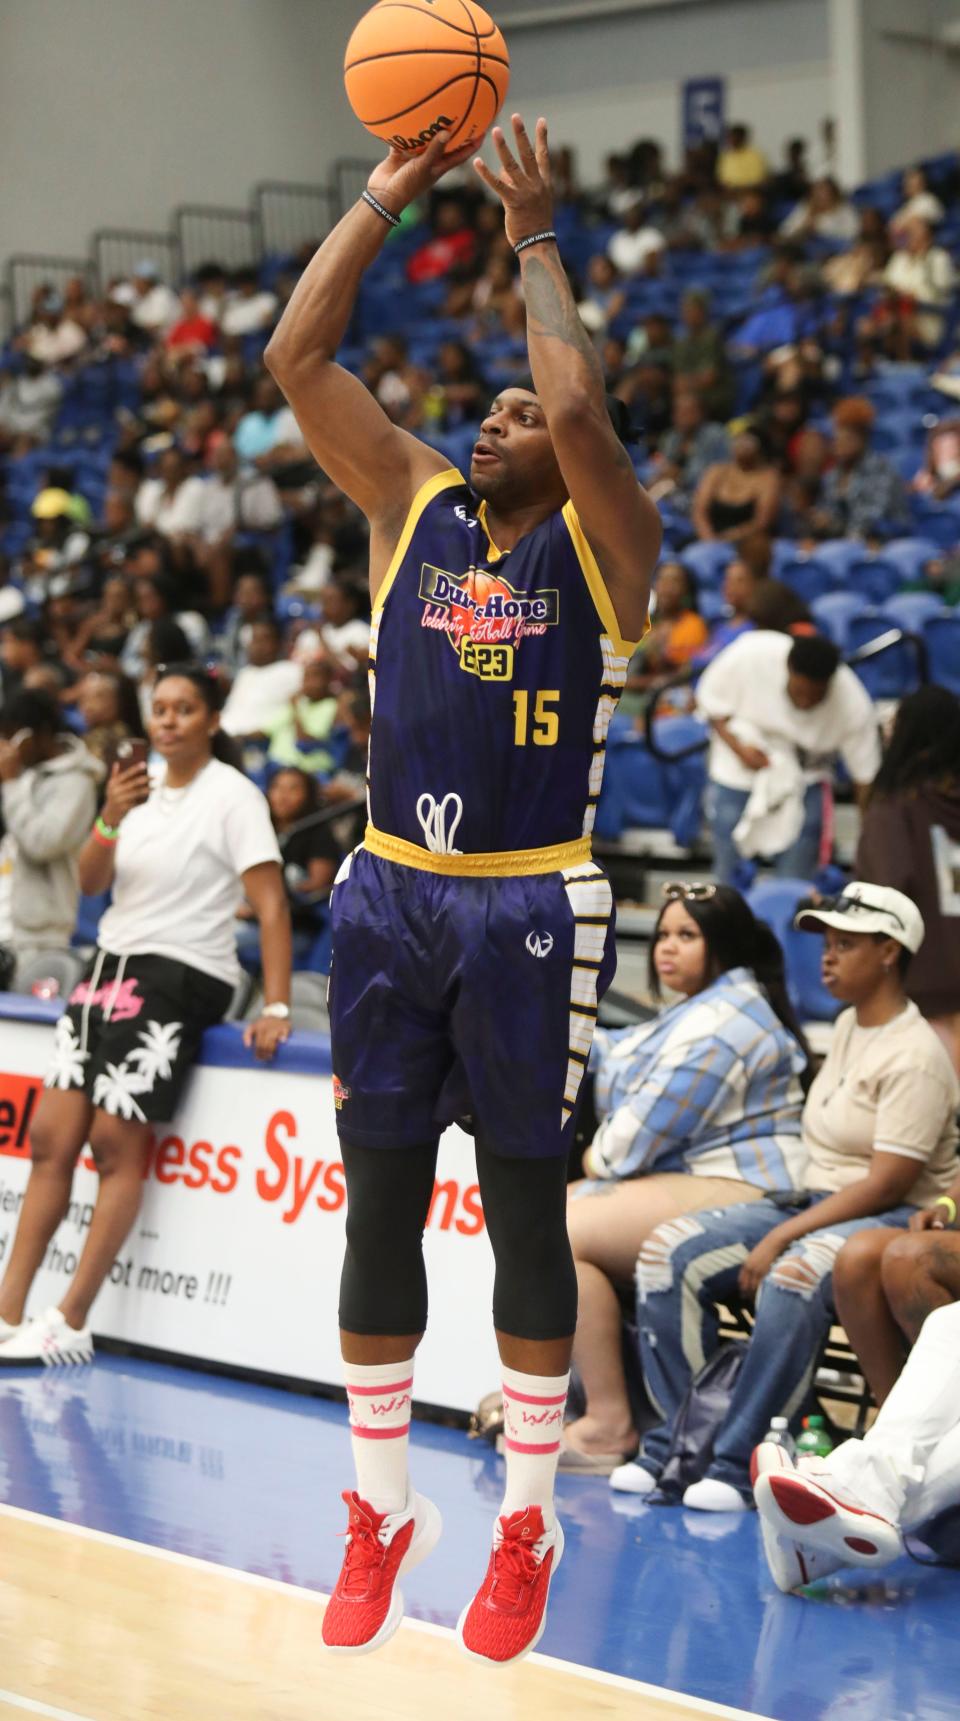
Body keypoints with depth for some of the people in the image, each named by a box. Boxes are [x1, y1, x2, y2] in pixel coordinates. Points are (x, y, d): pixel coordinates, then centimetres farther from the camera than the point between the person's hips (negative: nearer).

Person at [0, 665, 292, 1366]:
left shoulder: (233, 794, -7)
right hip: (111, 966, 7)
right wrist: (110, 819, -16)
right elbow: (91, 882, 3)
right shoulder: (142, 788, 12)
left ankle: (71, 1326, -8)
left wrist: (276, 1007, -21)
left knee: (116, 1142, -11)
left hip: (181, 978, -7)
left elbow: (271, 903, -12)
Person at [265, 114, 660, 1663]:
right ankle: (381, 1510, 20)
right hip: (391, 896, 4)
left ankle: (527, 1527, 15)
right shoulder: (414, 506, 7)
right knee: (380, 1207, 8)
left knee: (525, 1211, 4)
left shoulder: (603, 542, -3)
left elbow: (580, 403, -23)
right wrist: (385, 199, -4)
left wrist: (537, 241, -12)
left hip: (530, 912, -4)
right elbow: (294, 360, -2)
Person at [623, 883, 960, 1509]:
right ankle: (680, 1441, -11)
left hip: (894, 1223, -9)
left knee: (794, 1277, -40)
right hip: (815, 1202, 9)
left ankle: (737, 1464, -33)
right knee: (670, 1253, -10)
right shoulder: (849, 1026, 14)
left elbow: (886, 1185, -20)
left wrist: (781, 1239, -22)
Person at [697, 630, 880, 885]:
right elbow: (711, 700, -10)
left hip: (803, 782, 0)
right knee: (728, 877, 2)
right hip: (736, 773, 0)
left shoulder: (854, 707, -28)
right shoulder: (751, 654, -28)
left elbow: (866, 777, -20)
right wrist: (738, 747, -24)